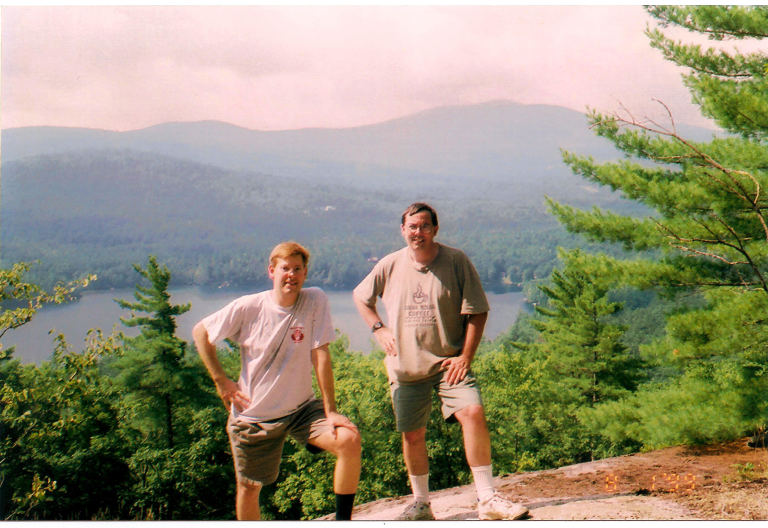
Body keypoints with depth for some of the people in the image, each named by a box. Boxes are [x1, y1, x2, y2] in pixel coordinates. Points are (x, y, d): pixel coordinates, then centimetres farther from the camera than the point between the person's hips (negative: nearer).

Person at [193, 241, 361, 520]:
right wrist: (221, 381, -5)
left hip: (301, 408, 0)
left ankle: (342, 520, -5)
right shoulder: (247, 308, -12)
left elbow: (320, 356, -13)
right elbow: (200, 332, 0)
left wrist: (331, 411, -16)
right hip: (253, 415, 1)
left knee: (349, 440, -22)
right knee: (249, 488, 11)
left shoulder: (315, 301, -13)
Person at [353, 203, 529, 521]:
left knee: (473, 413, -23)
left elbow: (477, 311, -3)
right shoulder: (390, 266, 4)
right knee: (412, 435, 9)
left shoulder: (456, 261, -5)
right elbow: (360, 296, 21)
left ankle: (487, 499, -15)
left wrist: (466, 356, -11)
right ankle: (421, 504, 30)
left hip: (448, 361, -3)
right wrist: (379, 329, 7)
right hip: (405, 366, 3)